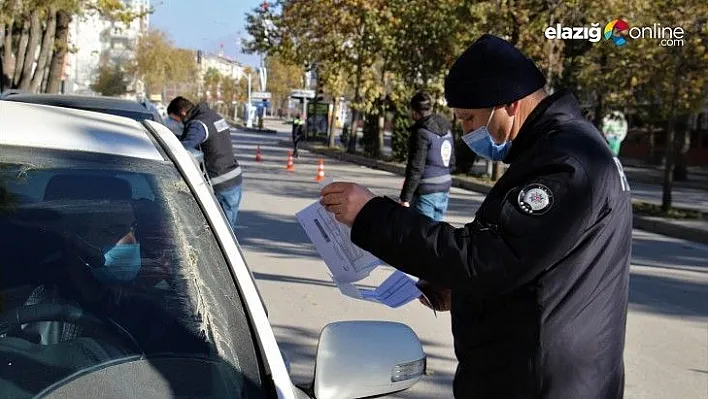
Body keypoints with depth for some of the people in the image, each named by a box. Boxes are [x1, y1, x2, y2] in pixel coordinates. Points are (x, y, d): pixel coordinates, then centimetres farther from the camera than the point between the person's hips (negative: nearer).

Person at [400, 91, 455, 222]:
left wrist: (405, 198, -17)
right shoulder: (446, 129, 9)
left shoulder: (421, 133, -16)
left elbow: (415, 168, -19)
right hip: (444, 191, 8)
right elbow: (451, 160, 18)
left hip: (425, 192, -8)